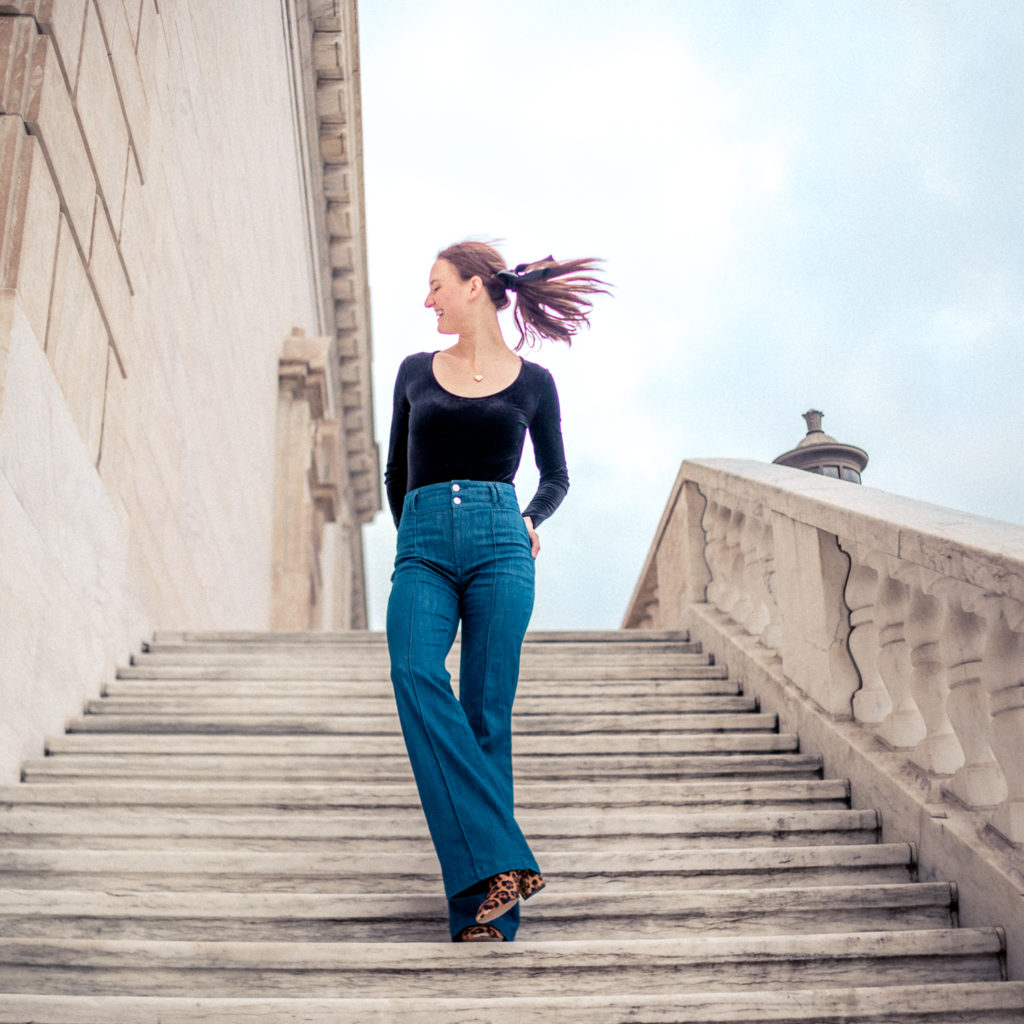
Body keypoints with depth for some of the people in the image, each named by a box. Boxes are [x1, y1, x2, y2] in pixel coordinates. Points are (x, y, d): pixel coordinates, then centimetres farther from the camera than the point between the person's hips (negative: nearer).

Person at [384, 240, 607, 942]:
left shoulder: (531, 382, 12)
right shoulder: (415, 372, 17)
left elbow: (557, 476, 23)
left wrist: (530, 520, 7)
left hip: (499, 548, -2)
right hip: (423, 550, 2)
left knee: (487, 718, -8)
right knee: (416, 677, -26)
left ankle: (486, 907, -1)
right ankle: (502, 863, -26)